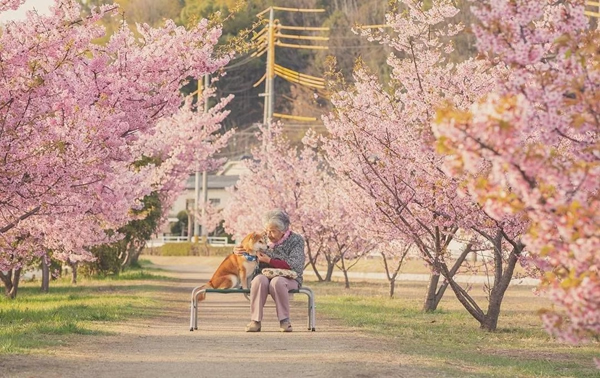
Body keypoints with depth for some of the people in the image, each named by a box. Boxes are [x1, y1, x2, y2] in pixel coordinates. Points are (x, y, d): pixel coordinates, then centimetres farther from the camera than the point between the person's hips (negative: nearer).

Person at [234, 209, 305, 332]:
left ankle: (284, 320, -25)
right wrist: (237, 251, 2)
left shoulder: (295, 240, -1)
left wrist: (269, 260, -16)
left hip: (288, 278, -3)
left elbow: (295, 266, -14)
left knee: (277, 282, -39)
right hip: (264, 275, 3)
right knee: (259, 280, -35)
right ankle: (255, 321, -32)